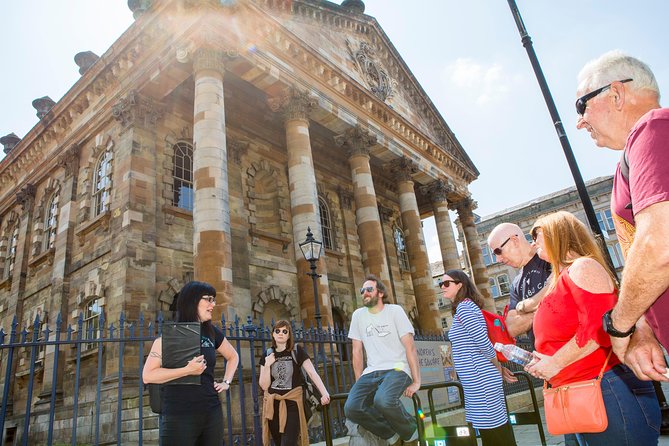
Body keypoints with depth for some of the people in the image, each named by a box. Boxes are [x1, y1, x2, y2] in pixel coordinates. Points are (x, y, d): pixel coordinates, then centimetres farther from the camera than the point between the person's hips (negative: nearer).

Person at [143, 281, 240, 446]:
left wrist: (226, 382, 10)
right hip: (179, 417, -5)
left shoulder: (212, 332, 8)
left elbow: (233, 357, 24)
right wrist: (187, 370, -21)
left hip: (212, 413, 5)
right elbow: (147, 375, -14)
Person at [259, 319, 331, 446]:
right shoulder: (267, 356, 4)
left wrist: (325, 393, -22)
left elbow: (312, 373, -11)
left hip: (292, 403, -3)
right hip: (273, 405, 3)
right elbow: (264, 386, 0)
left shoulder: (297, 351, -4)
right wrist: (267, 365, -13)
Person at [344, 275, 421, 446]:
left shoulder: (395, 311, -2)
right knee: (351, 408, -22)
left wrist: (416, 381, -11)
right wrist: (359, 385, 8)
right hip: (371, 373, 4)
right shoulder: (358, 315, 9)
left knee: (383, 401, -35)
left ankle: (410, 431, -2)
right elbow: (357, 352, 12)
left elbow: (410, 347, -5)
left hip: (397, 369, -4)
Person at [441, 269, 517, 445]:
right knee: (495, 425, 16)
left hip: (480, 379, -10)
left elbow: (483, 341, -21)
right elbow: (480, 343, 19)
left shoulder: (463, 307, -15)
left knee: (494, 427, -2)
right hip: (477, 379, 10)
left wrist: (498, 367, -7)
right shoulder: (466, 306, 15)